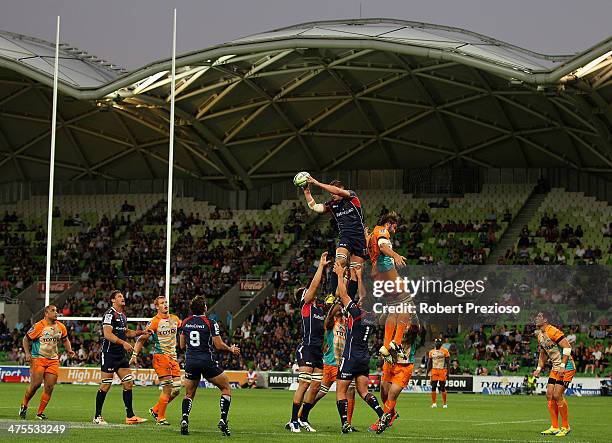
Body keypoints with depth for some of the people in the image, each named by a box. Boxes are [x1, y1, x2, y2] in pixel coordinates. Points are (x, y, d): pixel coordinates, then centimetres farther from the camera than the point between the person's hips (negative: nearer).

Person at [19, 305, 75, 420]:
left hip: (53, 360, 5)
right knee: (36, 384, -14)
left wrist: (69, 350, 7)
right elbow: (26, 339, 0)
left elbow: (65, 340, 24)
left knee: (49, 387, -3)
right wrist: (27, 353, -11)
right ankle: (24, 406, 10)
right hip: (38, 359, -5)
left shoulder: (60, 327, 7)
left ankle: (40, 412, 7)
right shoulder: (38, 326, -10)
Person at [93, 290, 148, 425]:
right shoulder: (109, 314, -12)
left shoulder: (123, 316, 16)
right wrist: (123, 343, -30)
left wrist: (141, 332, 14)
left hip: (121, 355, 9)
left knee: (128, 383, 4)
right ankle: (97, 417, 4)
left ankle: (130, 416, 7)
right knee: (105, 386, -5)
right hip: (109, 354, -9)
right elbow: (107, 334, -21)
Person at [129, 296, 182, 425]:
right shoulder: (154, 322, -8)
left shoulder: (175, 319, 9)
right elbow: (142, 339, -8)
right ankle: (160, 418, -1)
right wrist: (135, 354, -15)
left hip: (173, 357, 6)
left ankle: (155, 410, 20)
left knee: (176, 389, 2)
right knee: (167, 388, -12)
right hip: (160, 356, -6)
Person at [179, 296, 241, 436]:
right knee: (226, 388, 12)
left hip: (190, 361, 4)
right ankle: (223, 420, -3)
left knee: (189, 394, 17)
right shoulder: (210, 323, -9)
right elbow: (219, 345, -9)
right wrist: (231, 349, 10)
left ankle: (184, 419, -8)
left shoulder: (185, 322, 5)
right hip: (207, 362, -4)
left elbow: (182, 345, 12)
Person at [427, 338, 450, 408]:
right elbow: (429, 363, 17)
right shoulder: (431, 352, 11)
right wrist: (427, 372, 11)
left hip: (442, 370, -3)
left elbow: (448, 362, -2)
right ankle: (434, 403, 4)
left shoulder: (445, 351, -1)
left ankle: (444, 403, 7)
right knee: (433, 387, -2)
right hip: (434, 370, 3)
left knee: (442, 387, -3)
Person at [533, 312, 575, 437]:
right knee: (549, 395, 3)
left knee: (557, 395, -14)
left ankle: (566, 427, -2)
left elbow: (567, 347, -22)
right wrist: (538, 369, 16)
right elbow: (543, 354, 25)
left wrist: (563, 366, -23)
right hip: (555, 368, 9)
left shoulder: (552, 332, -18)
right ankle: (554, 427, 11)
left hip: (566, 368, -9)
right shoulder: (540, 335, 11)